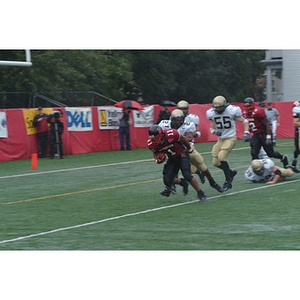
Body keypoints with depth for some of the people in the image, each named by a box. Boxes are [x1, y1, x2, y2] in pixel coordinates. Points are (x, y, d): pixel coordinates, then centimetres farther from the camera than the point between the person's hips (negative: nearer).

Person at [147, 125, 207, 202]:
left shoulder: (171, 134, -33)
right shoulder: (152, 143, -19)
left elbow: (183, 139, -12)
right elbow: (155, 152, 5)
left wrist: (189, 149, 4)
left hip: (181, 154, -5)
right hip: (172, 158, 5)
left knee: (187, 175, -19)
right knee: (167, 180, -6)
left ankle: (200, 193, -4)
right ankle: (182, 182, 24)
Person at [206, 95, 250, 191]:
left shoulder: (232, 110, -14)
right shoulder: (212, 113, -1)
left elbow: (244, 121, -5)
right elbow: (212, 128, 11)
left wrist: (246, 133, -18)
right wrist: (215, 132, -12)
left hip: (231, 138, -6)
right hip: (220, 139, 6)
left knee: (221, 156, -24)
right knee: (215, 162, 2)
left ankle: (228, 180, -8)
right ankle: (231, 172, 28)